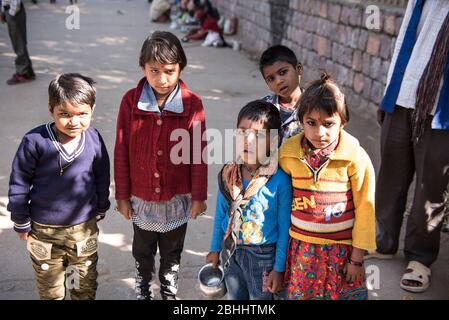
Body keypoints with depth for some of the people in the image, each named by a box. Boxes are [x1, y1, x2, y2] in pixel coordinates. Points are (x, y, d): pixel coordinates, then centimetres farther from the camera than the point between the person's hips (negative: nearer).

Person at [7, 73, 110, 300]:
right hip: (44, 230, -2)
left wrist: (100, 209, 15)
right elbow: (19, 182, -10)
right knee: (50, 289, 19)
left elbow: (102, 177, 4)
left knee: (86, 286, 21)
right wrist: (21, 222, -2)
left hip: (84, 228, 2)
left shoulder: (94, 139, -12)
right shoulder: (35, 141, -21)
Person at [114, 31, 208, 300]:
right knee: (143, 253, 22)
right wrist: (122, 195, -2)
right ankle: (144, 294, 43)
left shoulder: (192, 104, -13)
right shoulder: (131, 101, -11)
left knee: (172, 254, 20)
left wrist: (199, 196, -5)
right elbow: (121, 152, -5)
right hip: (141, 197, 1)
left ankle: (170, 293, 42)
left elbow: (199, 153, -8)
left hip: (177, 197, -1)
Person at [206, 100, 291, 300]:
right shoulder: (228, 175, -9)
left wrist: (279, 268, -9)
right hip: (231, 251, 4)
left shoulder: (280, 180, -22)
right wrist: (215, 249, 12)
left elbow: (284, 227, -14)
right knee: (235, 297, 23)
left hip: (263, 255, -4)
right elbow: (221, 214, 5)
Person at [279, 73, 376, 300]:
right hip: (301, 248, 2)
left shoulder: (356, 158, -15)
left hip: (341, 249, -2)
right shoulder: (288, 153, -7)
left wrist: (357, 258, -4)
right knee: (299, 294, 14)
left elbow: (365, 210, -7)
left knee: (341, 293, 11)